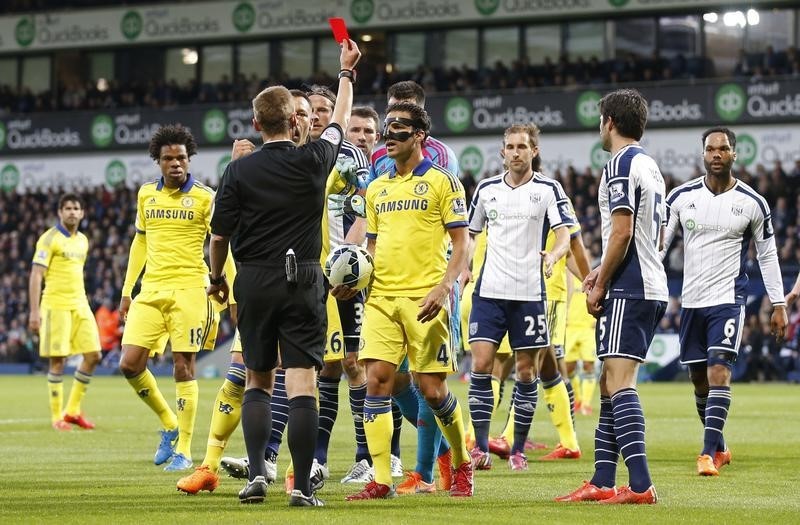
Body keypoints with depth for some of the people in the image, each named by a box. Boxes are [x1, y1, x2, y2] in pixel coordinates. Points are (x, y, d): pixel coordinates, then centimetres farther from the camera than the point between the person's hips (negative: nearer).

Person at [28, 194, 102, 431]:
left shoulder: (83, 241, 15)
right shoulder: (49, 239, -6)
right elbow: (36, 275, -11)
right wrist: (34, 311, -17)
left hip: (80, 305, 7)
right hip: (55, 304, -7)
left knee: (93, 355, 1)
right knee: (58, 360, -5)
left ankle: (72, 411, 13)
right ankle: (56, 416, 4)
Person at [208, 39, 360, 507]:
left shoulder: (239, 171, -4)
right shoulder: (313, 161, -3)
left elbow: (220, 236, 1)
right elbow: (340, 121, 17)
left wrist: (217, 279, 19)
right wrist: (347, 71, 32)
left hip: (254, 283, 1)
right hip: (303, 281, -1)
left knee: (259, 381, 14)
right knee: (303, 385, -3)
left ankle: (256, 473, 1)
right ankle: (302, 487, -7)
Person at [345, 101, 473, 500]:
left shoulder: (442, 182, 0)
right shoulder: (377, 188, 16)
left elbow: (461, 244, -3)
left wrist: (444, 286, -17)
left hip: (424, 298, -5)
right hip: (381, 297, 5)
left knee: (432, 389, -3)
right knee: (376, 380, -7)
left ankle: (462, 465, 21)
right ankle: (380, 480, -5)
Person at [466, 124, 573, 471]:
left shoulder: (548, 190, 0)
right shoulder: (486, 189, 10)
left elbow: (565, 235, -8)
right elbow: (469, 233, 20)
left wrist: (552, 256, -29)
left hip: (529, 293, -2)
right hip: (489, 290, 2)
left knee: (527, 371, 3)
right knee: (481, 364, -9)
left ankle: (518, 449, 12)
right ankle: (481, 447, -7)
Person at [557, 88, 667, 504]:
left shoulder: (621, 165, -10)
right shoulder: (650, 167, 20)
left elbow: (621, 233, -17)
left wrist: (600, 286, -9)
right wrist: (603, 273, 21)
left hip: (629, 290, -10)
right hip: (652, 287, 10)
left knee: (619, 380, -15)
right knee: (610, 382, 13)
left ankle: (640, 485, -24)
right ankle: (603, 482, 15)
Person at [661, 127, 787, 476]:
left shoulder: (752, 203, -1)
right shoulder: (681, 197, 1)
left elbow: (768, 255, 7)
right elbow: (658, 243, 3)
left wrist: (779, 305, 5)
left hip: (728, 299, -3)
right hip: (691, 300, 3)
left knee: (719, 371, -18)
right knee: (698, 379, 9)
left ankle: (708, 453, -21)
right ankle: (720, 448, 27)